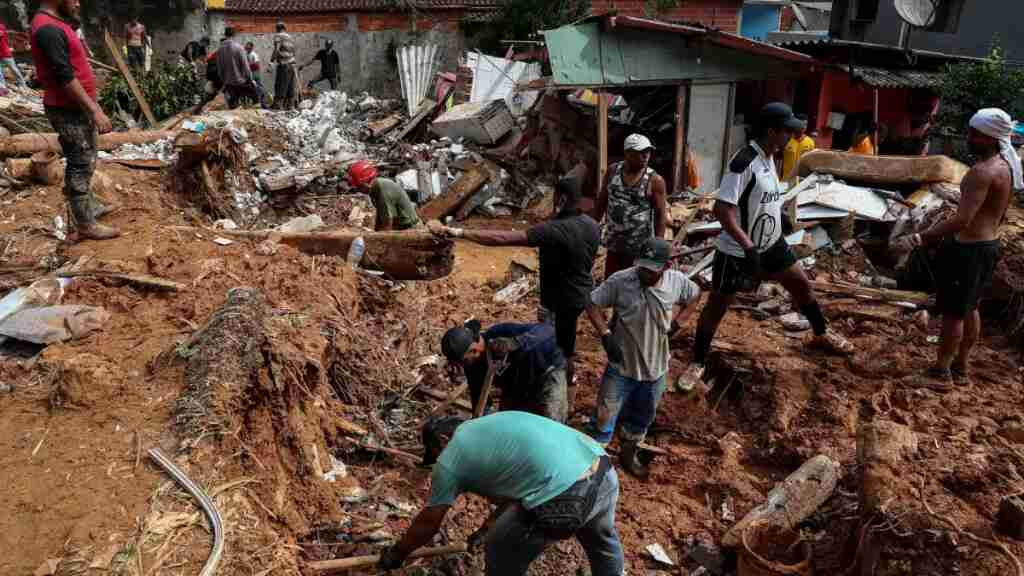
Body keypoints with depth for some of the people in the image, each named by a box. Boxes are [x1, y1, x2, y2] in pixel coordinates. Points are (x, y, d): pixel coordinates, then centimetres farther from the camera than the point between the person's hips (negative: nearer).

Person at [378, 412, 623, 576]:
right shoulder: (494, 423, 30)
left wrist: (397, 553, 35)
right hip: (604, 472, 7)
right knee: (602, 540, 38)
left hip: (561, 499, -7)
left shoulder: (449, 460, 10)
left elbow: (428, 522, 19)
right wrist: (488, 527, 47)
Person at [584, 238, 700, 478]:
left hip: (656, 367, 4)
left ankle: (628, 454, 45)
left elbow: (694, 296, 11)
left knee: (642, 417, 22)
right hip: (621, 366, -3)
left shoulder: (677, 281, -11)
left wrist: (676, 323, -1)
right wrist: (606, 334, -21)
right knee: (605, 416, 0)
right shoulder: (620, 280, -20)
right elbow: (592, 304, -11)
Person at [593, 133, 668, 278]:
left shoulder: (655, 180, -13)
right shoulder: (613, 171, -1)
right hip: (614, 243, 4)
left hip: (640, 246, -4)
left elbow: (661, 215, -10)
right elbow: (602, 201, 9)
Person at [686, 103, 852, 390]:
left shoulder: (768, 157, 4)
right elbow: (722, 208, -30)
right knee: (717, 306, 2)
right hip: (737, 251, -9)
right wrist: (748, 245, -34)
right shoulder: (743, 162, -26)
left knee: (802, 284, 19)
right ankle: (697, 363, 17)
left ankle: (821, 335, 43)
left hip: (770, 243, 9)